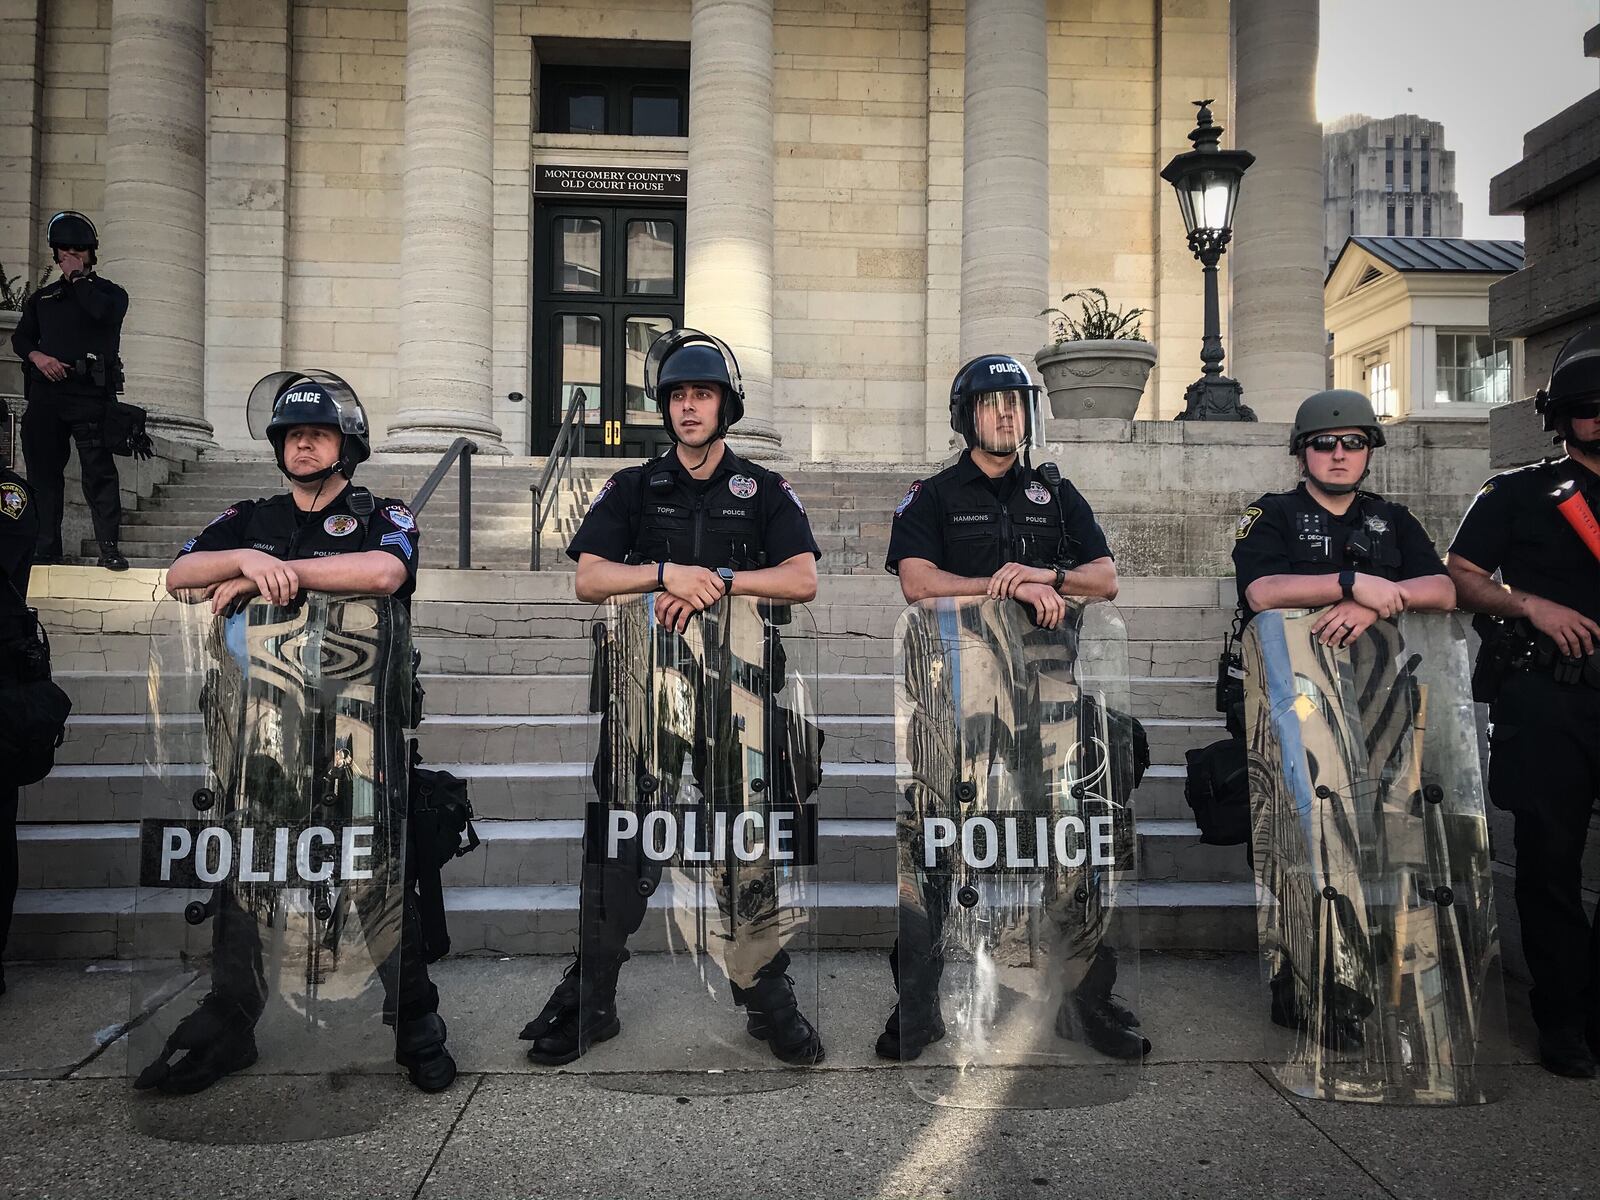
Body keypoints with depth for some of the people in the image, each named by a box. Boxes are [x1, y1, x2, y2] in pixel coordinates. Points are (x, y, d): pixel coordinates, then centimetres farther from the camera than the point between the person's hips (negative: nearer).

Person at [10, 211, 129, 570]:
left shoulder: (109, 292, 9)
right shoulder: (42, 297, 23)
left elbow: (102, 312, -15)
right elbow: (21, 336, 17)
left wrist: (78, 276, -3)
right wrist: (38, 356, -4)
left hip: (89, 392, -5)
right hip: (45, 392, 5)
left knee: (98, 469, -12)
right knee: (44, 470, 5)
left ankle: (109, 548, -15)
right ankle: (46, 551, 10)